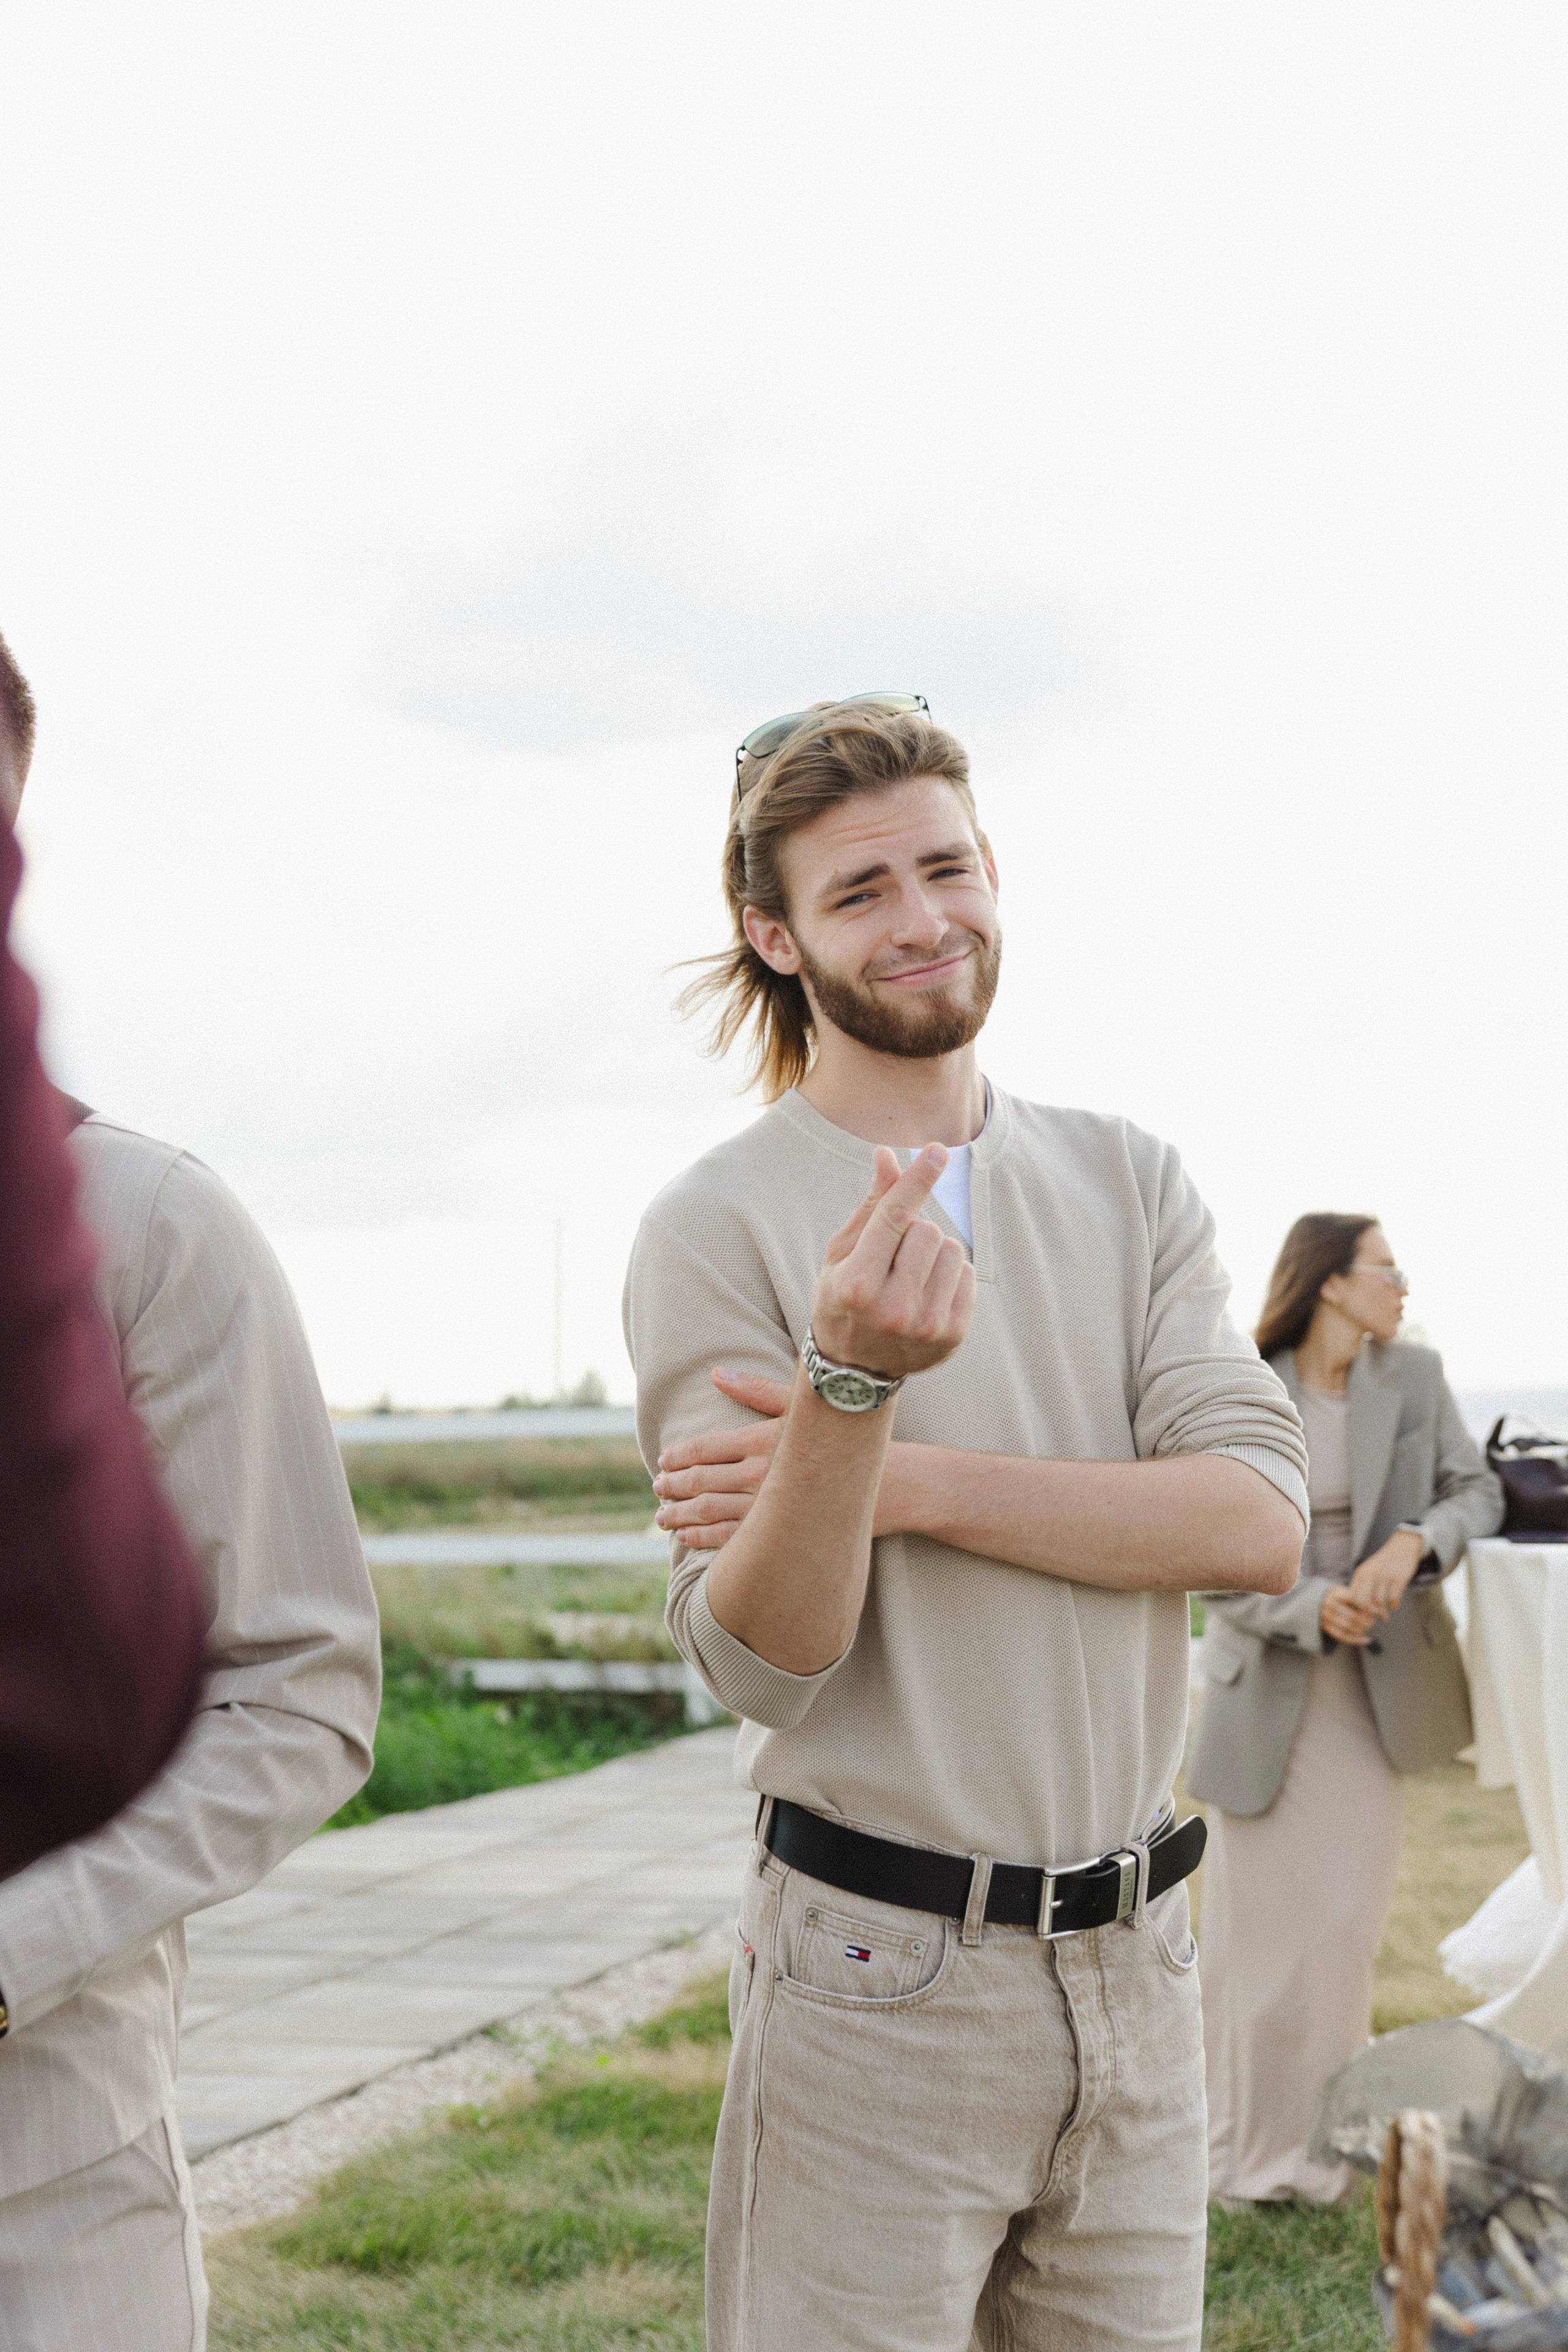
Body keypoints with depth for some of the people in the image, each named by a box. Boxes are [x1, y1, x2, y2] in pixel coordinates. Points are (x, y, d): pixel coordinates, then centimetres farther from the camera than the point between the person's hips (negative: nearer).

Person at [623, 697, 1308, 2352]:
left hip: (1137, 1963, 4)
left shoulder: (1131, 1186, 5)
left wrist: (898, 1481, -19)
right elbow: (759, 1667, -14)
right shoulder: (718, 1227, -8)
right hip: (880, 1980, -4)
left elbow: (1260, 1521, -10)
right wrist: (853, 1387, -31)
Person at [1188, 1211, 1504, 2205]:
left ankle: (1318, 2138, 13)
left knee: (1347, 1916, 0)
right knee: (1257, 1916, 4)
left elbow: (1479, 1492, 3)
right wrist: (1313, 1608, -24)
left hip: (1375, 1682, 2)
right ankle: (1241, 2142, 19)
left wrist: (1413, 1543, -17)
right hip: (1266, 1674, -2)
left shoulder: (1415, 1377, -1)